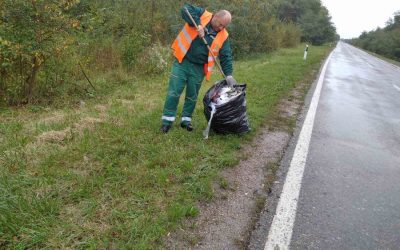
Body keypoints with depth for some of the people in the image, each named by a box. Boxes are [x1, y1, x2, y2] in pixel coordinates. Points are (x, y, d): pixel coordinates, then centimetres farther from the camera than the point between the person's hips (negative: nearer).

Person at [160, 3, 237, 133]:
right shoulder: (202, 15, -4)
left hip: (198, 68, 3)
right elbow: (185, 9, -16)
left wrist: (228, 75, -11)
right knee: (174, 92, -3)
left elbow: (226, 56, 0)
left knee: (192, 96, 9)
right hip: (182, 62, -2)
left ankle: (186, 120, 25)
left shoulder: (223, 36, 0)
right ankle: (167, 120, 7)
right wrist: (198, 24, -26)